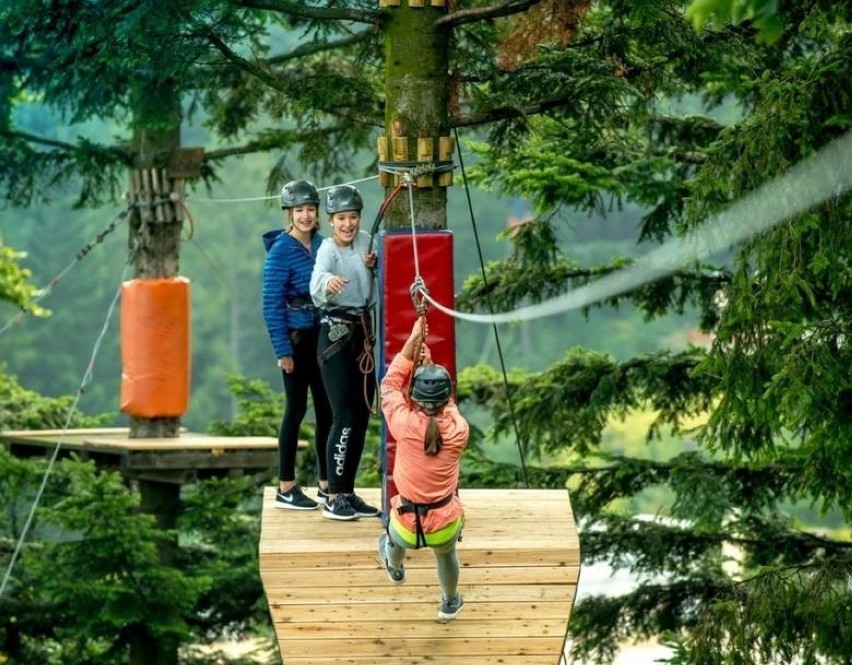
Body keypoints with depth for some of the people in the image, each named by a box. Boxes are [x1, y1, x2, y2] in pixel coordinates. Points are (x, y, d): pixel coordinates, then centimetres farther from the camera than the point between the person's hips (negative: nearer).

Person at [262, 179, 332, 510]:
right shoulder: (281, 251, -11)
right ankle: (286, 489, 5)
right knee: (296, 409, -2)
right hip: (296, 336, -6)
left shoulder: (320, 245, 8)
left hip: (322, 335, 6)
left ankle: (326, 485, 16)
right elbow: (272, 305, -13)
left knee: (326, 408, 8)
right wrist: (282, 349, -16)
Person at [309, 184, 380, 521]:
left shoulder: (365, 241, 3)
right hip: (335, 335, -7)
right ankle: (333, 499, -10)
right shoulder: (328, 249, -16)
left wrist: (373, 264, -2)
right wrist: (328, 282, -61)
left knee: (362, 416, 9)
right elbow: (316, 287, -37)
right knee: (344, 417, -12)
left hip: (364, 334, 7)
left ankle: (348, 493, 18)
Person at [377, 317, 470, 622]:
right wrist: (428, 362, 8)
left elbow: (390, 384, -6)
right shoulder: (458, 430, -17)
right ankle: (450, 603, 58)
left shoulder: (405, 424, -22)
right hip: (445, 523, 0)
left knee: (395, 541, 38)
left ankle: (395, 570, 70)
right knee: (446, 554, 36)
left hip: (408, 524, 0)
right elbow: (447, 405, 6)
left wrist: (413, 341, -5)